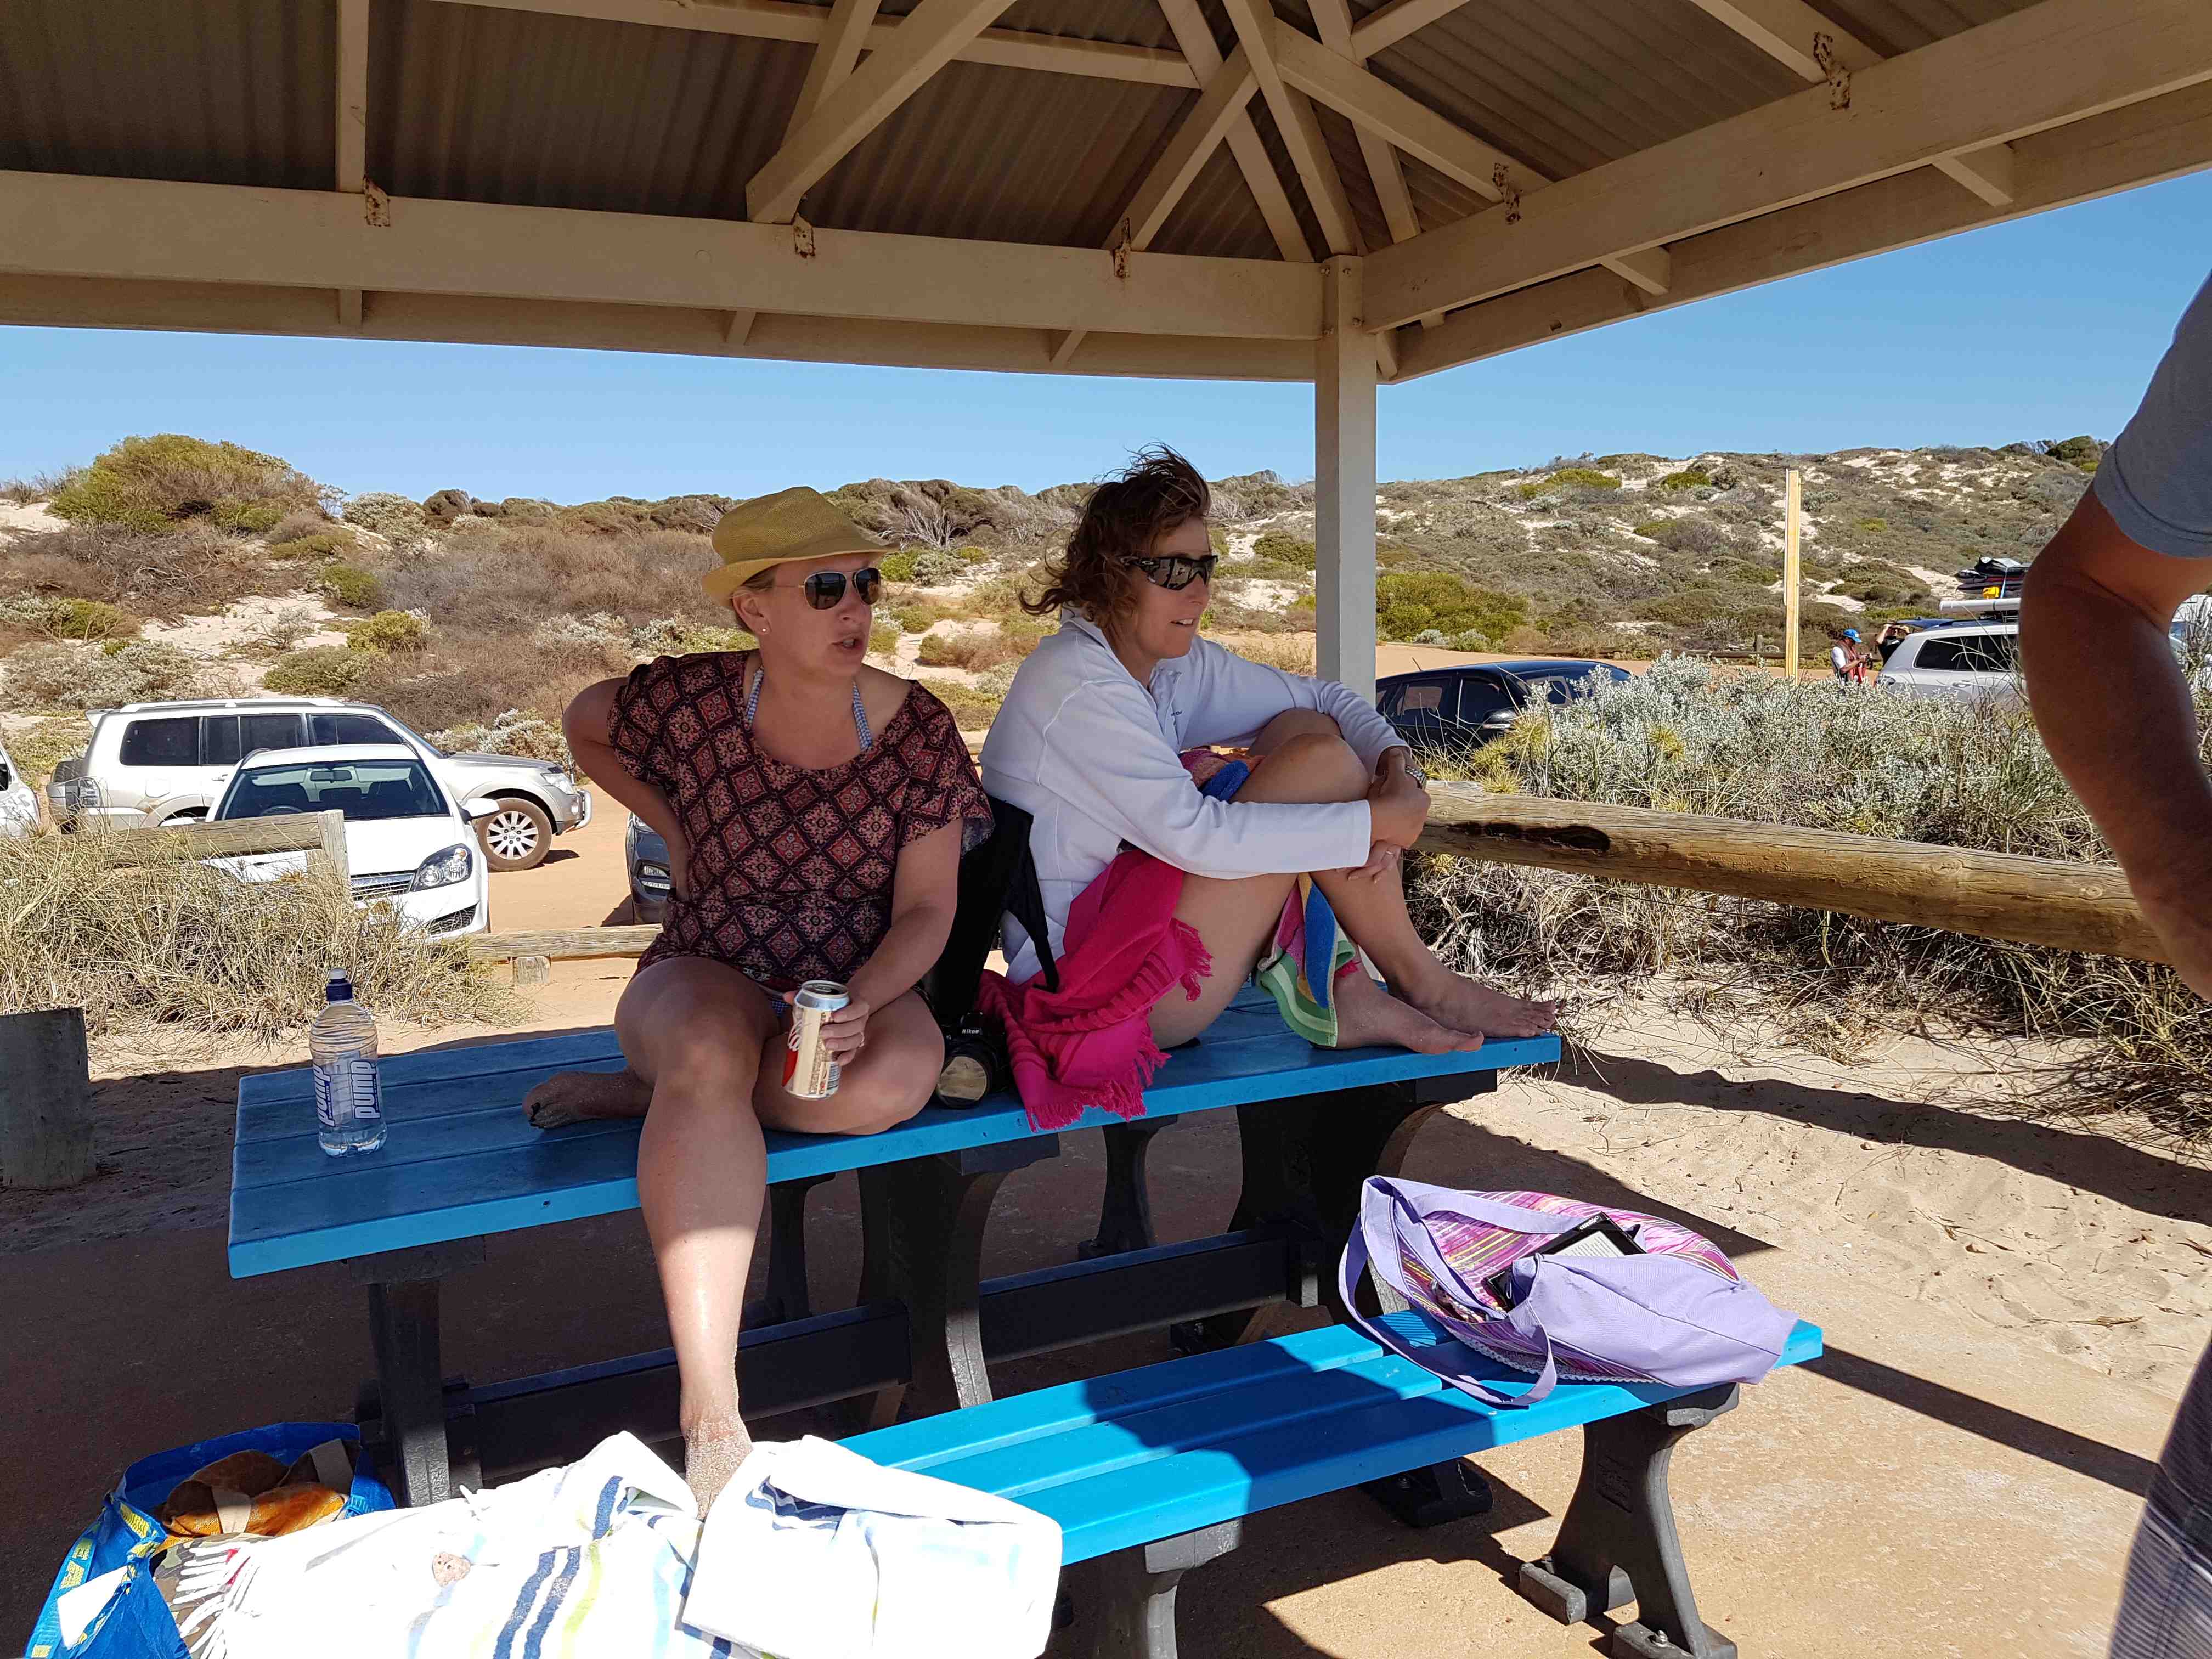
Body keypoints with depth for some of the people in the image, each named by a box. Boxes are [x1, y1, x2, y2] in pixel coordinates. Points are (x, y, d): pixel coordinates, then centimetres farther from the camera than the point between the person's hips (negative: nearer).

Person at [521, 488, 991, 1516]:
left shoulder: (916, 730, -7)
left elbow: (927, 909, -6)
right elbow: (583, 724, 14)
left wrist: (860, 1005, -24)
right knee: (710, 1056, -39)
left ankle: (644, 1095, -15)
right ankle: (710, 1414, -41)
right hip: (708, 977, -1)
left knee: (895, 1081, -36)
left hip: (860, 987, 1)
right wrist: (670, 827, 7)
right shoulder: (690, 700, -9)